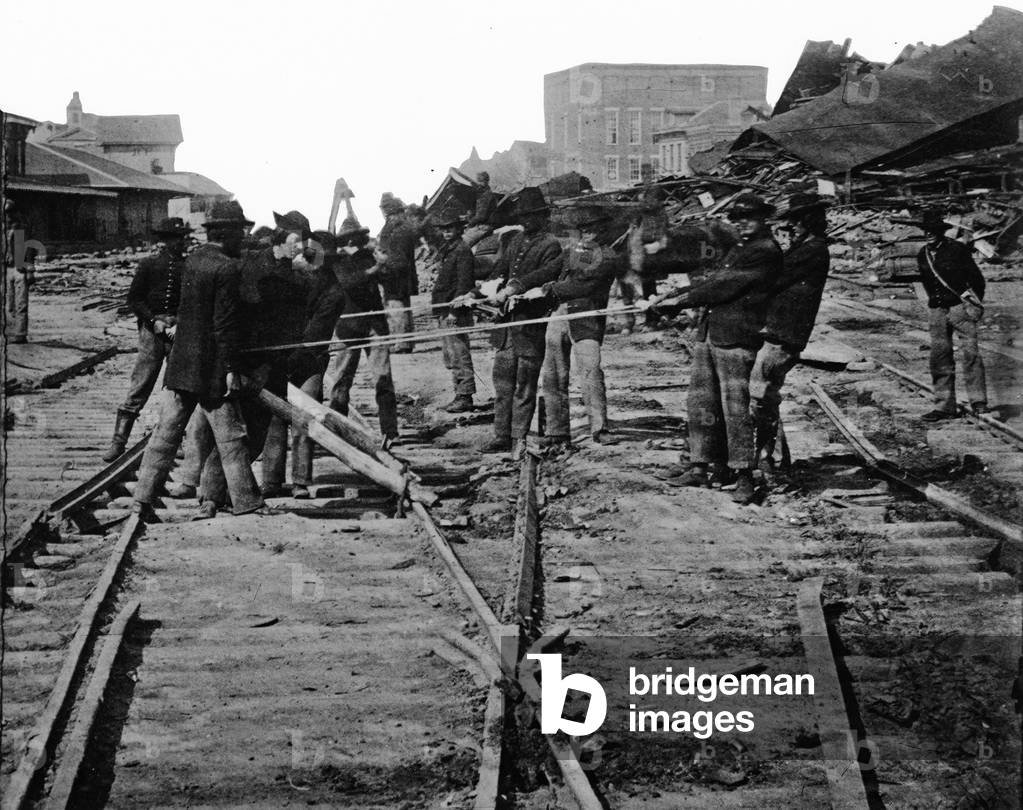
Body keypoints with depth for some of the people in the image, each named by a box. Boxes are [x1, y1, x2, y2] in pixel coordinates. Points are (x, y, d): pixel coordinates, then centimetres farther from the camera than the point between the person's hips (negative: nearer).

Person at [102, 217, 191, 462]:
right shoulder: (148, 265, 6)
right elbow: (134, 298, 6)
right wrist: (153, 321, -7)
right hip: (152, 330, -2)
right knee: (138, 388, -4)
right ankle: (118, 442, -2)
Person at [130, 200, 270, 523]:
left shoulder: (192, 260, 10)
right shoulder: (226, 268, -14)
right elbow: (226, 323, -17)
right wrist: (231, 368, -16)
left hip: (180, 363, 7)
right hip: (211, 367, -7)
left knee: (166, 432, 8)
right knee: (230, 435, 2)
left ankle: (143, 499, 7)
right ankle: (246, 500, 8)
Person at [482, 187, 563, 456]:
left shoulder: (551, 246, -7)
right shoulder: (517, 240, 16)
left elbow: (544, 275, -21)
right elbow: (501, 267, 18)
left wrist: (512, 288, -26)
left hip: (531, 324, -7)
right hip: (508, 321, 8)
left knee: (525, 385, 0)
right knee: (502, 381, 11)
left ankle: (520, 438, 7)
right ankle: (502, 436, 19)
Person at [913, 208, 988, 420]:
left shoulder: (957, 249, -5)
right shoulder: (922, 256, 10)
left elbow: (977, 277, 0)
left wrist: (975, 303, -2)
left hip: (960, 306, -5)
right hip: (937, 310, 5)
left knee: (970, 352, -13)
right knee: (940, 358, 2)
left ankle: (978, 402, -10)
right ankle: (945, 407, 6)